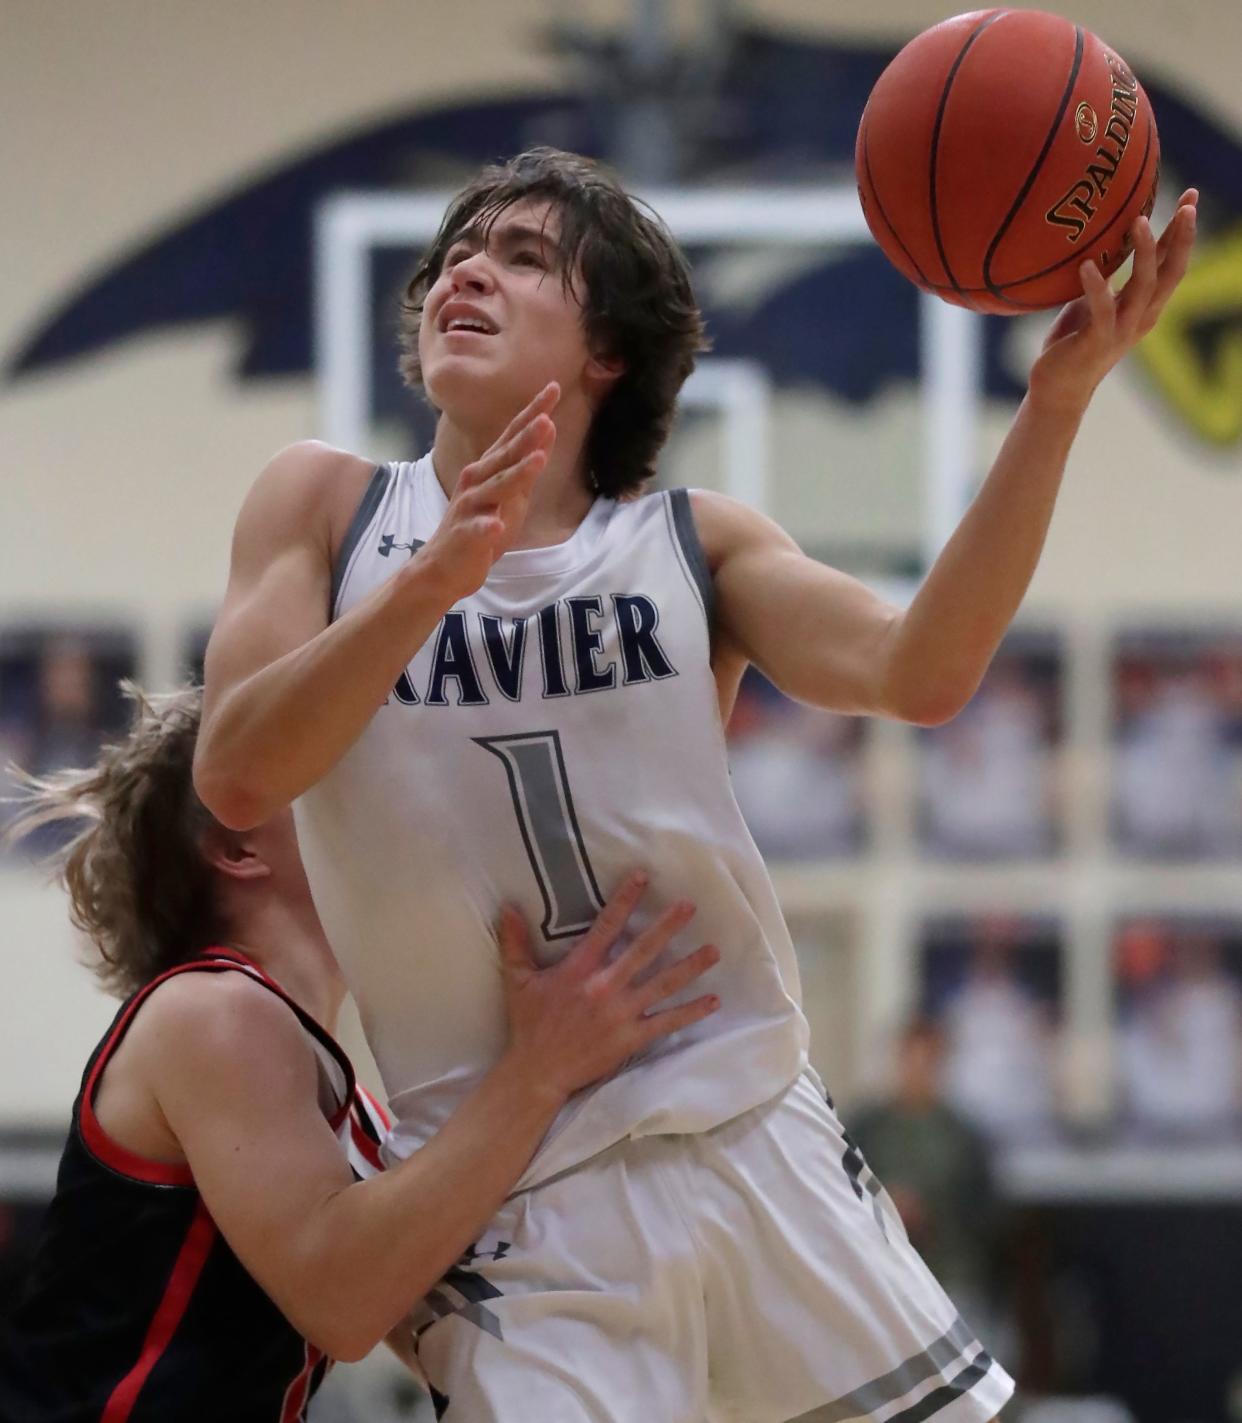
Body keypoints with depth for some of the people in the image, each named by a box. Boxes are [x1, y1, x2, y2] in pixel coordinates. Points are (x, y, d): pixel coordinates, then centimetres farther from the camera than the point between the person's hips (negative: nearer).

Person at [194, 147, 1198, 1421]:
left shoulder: (692, 544, 6)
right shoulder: (326, 504, 3)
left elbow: (916, 673, -12)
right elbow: (236, 779, -11)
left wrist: (1056, 401, -22)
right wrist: (430, 582, -24)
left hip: (757, 1134, 2)